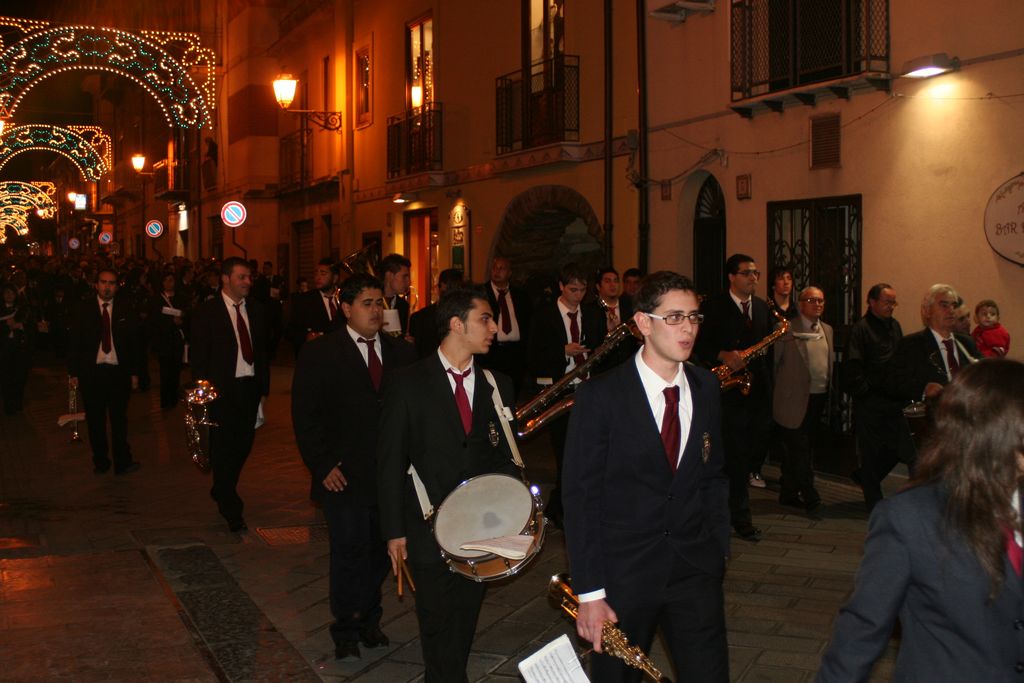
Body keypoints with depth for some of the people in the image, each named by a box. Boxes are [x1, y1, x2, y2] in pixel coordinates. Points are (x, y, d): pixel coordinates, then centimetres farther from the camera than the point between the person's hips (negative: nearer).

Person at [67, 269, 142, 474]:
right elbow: (74, 342, 3)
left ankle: (122, 462, 11)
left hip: (119, 371, 0)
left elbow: (134, 341, 5)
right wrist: (74, 372, -1)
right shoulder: (84, 309, 1)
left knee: (119, 418, 4)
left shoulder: (125, 308, 1)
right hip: (91, 371, 0)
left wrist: (134, 372, 2)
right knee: (95, 420, 9)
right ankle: (100, 461, 21)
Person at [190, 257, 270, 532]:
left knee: (243, 444, 11)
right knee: (224, 448, 1)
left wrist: (263, 385, 8)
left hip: (250, 386, 5)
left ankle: (222, 492, 35)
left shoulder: (255, 310, 8)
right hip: (222, 389, -4)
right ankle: (231, 510, 12)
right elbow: (197, 355, -4)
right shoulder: (207, 313, -5)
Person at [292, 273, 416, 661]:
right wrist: (323, 465, -9)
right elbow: (305, 415, -4)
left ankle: (368, 621, 28)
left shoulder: (401, 353, 8)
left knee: (379, 550, 11)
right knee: (350, 550, -2)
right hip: (344, 476, -3)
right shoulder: (320, 353, -2)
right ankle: (346, 630, 15)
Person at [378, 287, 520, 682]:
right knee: (438, 623, 6)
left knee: (465, 620, 14)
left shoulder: (497, 385, 4)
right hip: (429, 527, -3)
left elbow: (506, 453, 10)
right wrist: (394, 531, -6)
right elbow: (390, 461, -5)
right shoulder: (409, 383, -7)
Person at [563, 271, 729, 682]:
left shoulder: (706, 388, 4)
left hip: (696, 571, 4)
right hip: (623, 573, -3)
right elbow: (579, 497, -11)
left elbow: (713, 476, 13)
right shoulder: (600, 396, -11)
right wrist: (589, 593, -13)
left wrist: (718, 550, 6)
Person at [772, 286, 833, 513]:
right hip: (795, 400, -7)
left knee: (795, 451, 15)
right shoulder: (787, 329, -10)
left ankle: (789, 493, 24)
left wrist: (829, 393, 13)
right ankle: (810, 497, 4)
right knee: (799, 450, -3)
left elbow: (829, 364, 18)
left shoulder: (827, 330, 12)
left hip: (819, 398, 7)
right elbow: (773, 362, -7)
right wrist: (779, 391, -5)